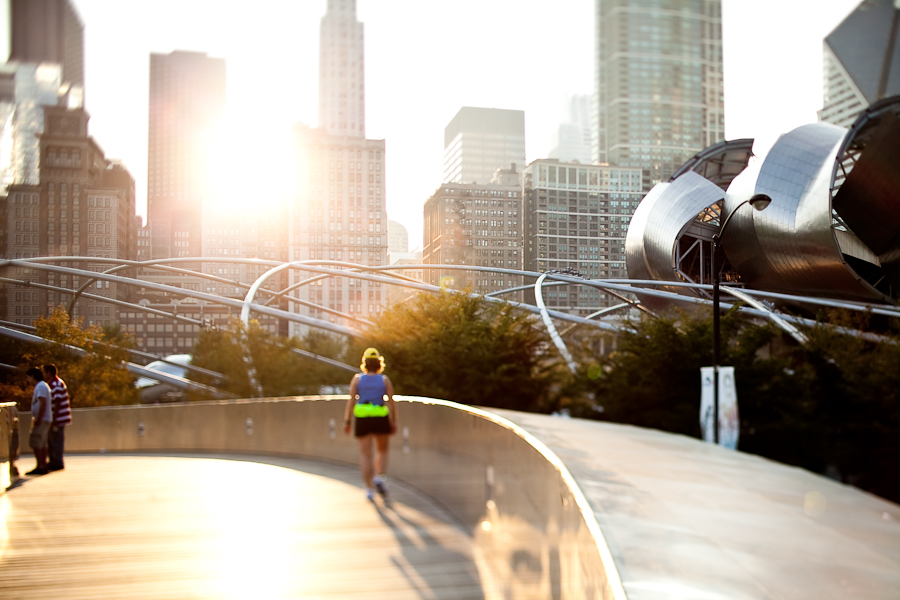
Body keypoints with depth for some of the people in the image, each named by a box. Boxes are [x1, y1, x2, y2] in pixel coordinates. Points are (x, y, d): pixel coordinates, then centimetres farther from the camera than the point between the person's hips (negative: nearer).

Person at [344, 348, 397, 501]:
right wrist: (394, 422, 4)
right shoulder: (385, 380, 3)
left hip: (362, 419, 0)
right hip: (381, 419, 0)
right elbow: (391, 402, -2)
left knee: (365, 454, 5)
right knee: (382, 451, 17)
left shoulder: (357, 379, 3)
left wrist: (347, 421, 1)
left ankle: (369, 488, 1)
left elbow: (351, 400, -2)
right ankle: (379, 478, -4)